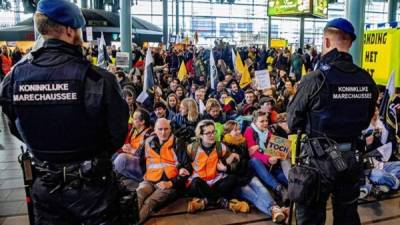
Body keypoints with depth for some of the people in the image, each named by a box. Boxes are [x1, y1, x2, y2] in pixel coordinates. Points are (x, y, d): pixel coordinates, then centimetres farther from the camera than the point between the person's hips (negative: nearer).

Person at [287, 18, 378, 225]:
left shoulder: (316, 79, -18)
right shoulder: (367, 80, -3)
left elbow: (293, 121, -10)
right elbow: (366, 121, 8)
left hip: (320, 158, -5)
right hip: (353, 156, 5)